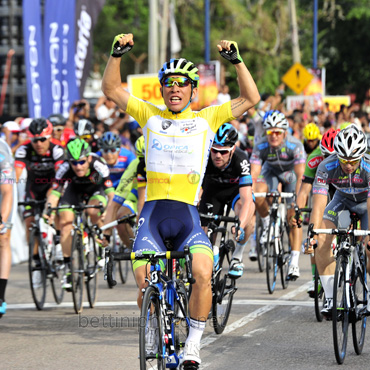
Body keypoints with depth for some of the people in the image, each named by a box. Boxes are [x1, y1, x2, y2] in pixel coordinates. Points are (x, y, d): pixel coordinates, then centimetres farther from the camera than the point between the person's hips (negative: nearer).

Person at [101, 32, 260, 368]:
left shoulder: (207, 119, 11)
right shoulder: (150, 115, 13)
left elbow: (251, 99, 6)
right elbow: (111, 90, 9)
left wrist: (236, 60, -4)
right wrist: (117, 54, -4)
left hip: (188, 216, -1)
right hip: (153, 213, 1)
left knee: (203, 275, -25)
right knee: (145, 284, -16)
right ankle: (153, 328, 16)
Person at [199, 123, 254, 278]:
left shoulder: (240, 159, -38)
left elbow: (246, 199, -44)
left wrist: (240, 226, -59)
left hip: (236, 188, -2)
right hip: (213, 189, 2)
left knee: (247, 210, -34)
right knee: (206, 232, -11)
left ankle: (237, 257, -12)